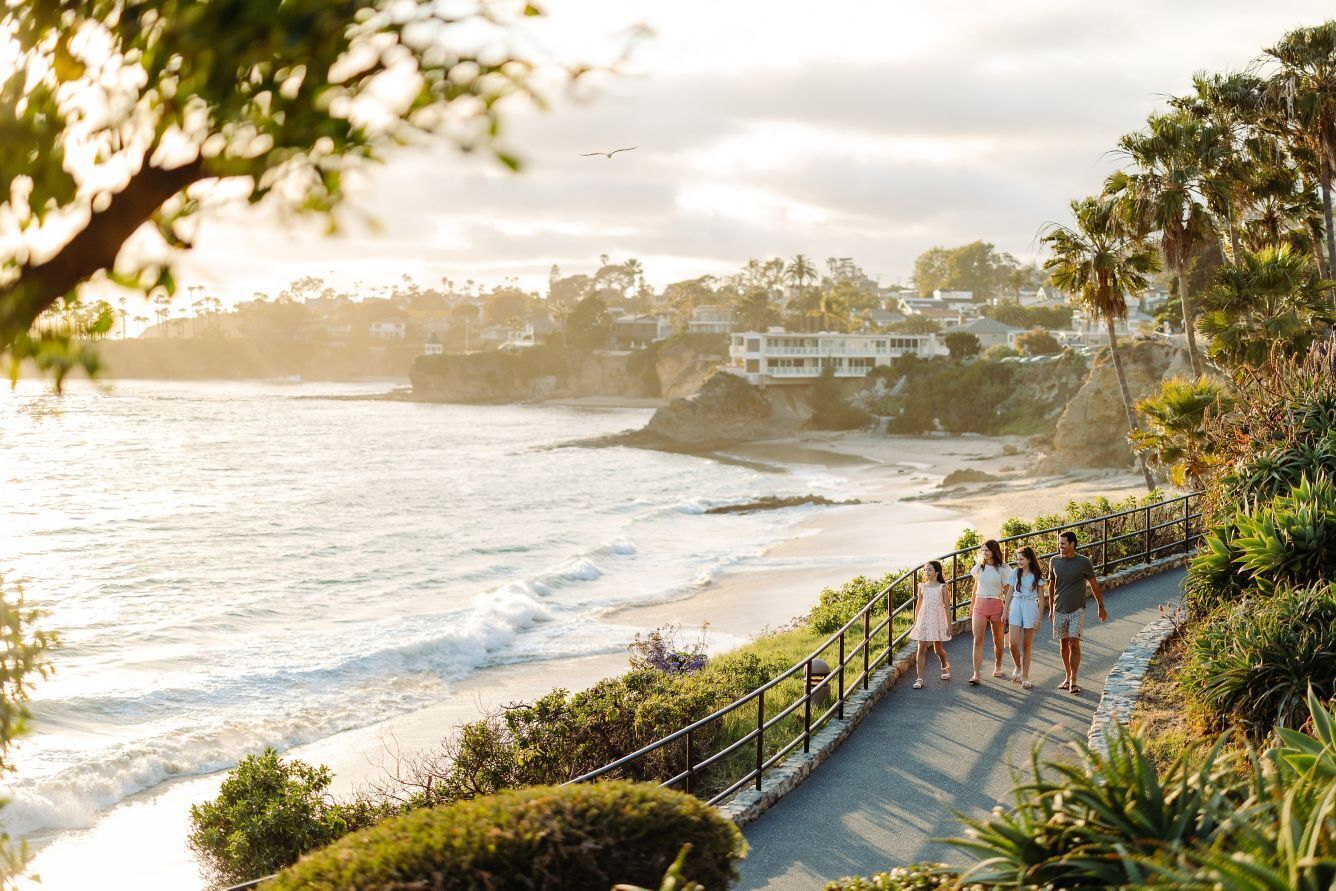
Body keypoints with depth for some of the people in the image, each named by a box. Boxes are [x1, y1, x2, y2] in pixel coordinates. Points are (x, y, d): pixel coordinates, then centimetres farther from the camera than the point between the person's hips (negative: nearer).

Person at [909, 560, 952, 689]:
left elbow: (946, 606, -1)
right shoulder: (922, 587, 5)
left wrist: (949, 624, -3)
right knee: (921, 649, -6)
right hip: (924, 619, 2)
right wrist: (915, 622, 12)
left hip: (937, 619, -2)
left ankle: (945, 666, 42)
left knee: (938, 649, 9)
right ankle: (920, 679, -8)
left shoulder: (942, 587, -2)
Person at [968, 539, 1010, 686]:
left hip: (996, 605, -2)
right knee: (978, 640, -9)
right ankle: (976, 675, -15)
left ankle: (997, 667, 36)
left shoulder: (1002, 569, -3)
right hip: (980, 604, 2)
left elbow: (1007, 591, -2)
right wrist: (972, 606, 20)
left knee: (997, 639, 12)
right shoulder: (979, 567, 5)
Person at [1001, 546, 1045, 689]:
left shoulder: (1037, 576, -1)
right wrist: (1005, 611, 10)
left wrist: (1039, 617, -3)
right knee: (1013, 643, -9)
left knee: (1027, 645, 3)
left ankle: (1025, 677, 10)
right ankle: (1018, 668, 17)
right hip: (1015, 606, 2)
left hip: (1030, 607, -2)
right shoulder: (1015, 573, 7)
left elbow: (1041, 597, 1)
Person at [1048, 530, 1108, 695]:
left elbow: (1094, 585, 3)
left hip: (1077, 610, -4)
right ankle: (1068, 677, 22)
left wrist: (1101, 607, 7)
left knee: (1074, 644, -12)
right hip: (1059, 610, 4)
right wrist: (1051, 608, 17)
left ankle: (1073, 681, -10)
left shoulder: (1084, 563, -7)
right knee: (1064, 644, 9)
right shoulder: (1054, 561, 3)